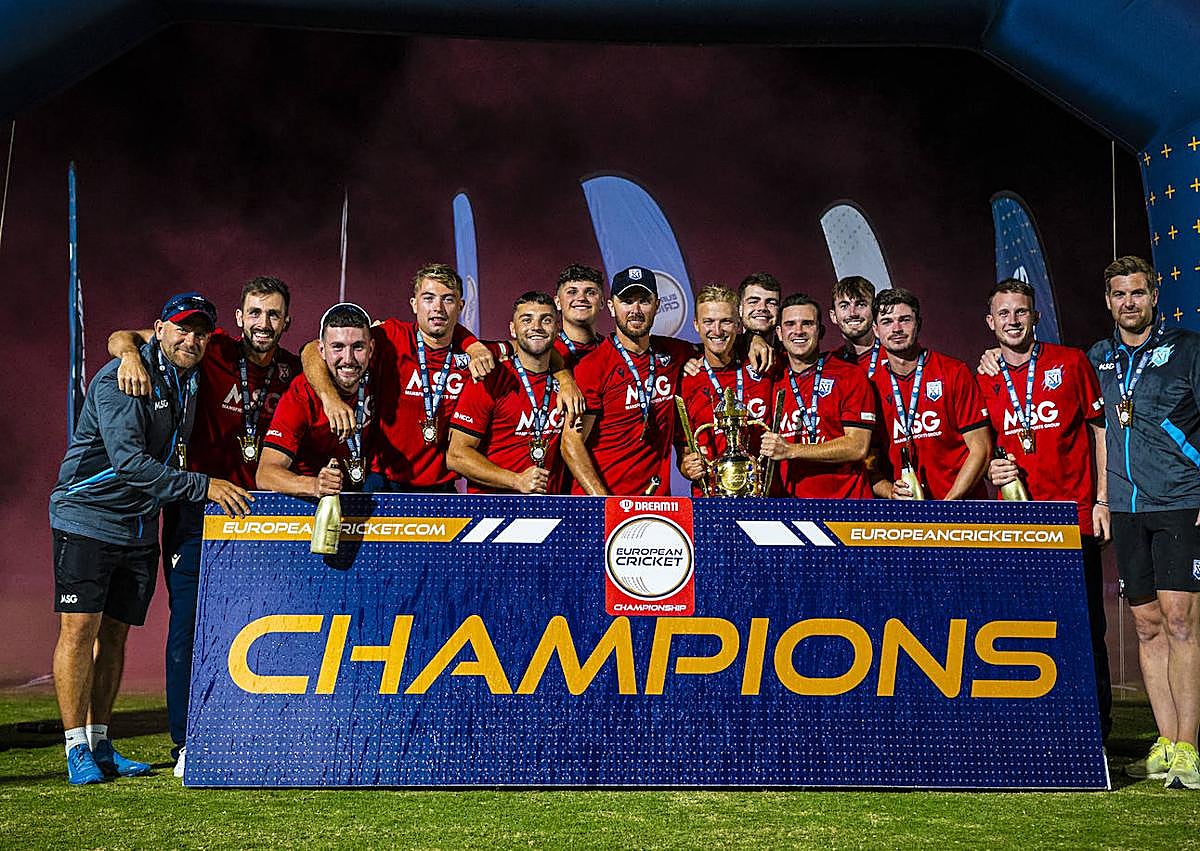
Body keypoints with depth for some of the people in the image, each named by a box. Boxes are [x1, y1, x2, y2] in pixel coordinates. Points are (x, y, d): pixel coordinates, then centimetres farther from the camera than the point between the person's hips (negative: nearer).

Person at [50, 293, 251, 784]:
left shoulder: (189, 379, 9)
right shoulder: (121, 379, -16)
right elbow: (128, 461, -26)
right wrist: (203, 486, -28)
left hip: (140, 528, 7)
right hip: (87, 518, -7)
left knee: (115, 633, 8)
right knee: (80, 627, -8)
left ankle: (100, 745, 15)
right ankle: (76, 749, -1)